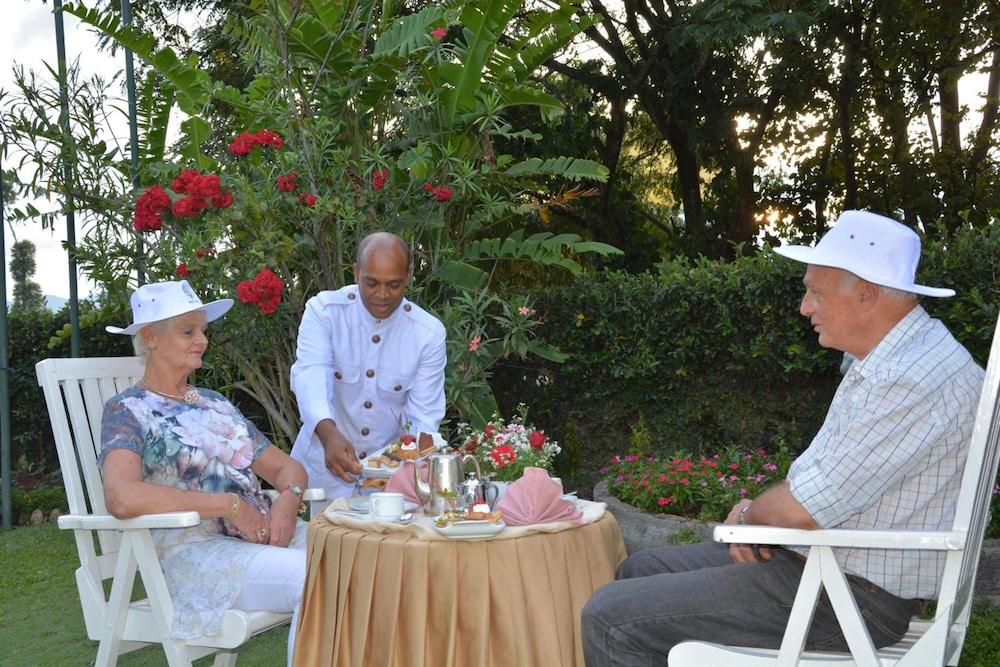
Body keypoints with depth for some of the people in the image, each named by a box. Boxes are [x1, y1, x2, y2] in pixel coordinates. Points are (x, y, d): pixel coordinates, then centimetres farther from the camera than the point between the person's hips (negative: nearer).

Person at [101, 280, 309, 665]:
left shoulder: (214, 403, 21)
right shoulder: (128, 411, 0)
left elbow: (287, 467, 21)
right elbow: (121, 498, -20)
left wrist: (287, 502, -4)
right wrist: (229, 505, -17)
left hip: (264, 535, 7)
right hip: (192, 549, -6)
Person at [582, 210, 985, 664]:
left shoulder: (914, 382, -25)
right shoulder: (886, 361, 11)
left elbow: (802, 510, -26)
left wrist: (748, 515, -4)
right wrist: (757, 517, 0)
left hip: (853, 598, -10)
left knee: (611, 618, -12)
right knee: (638, 571, 18)